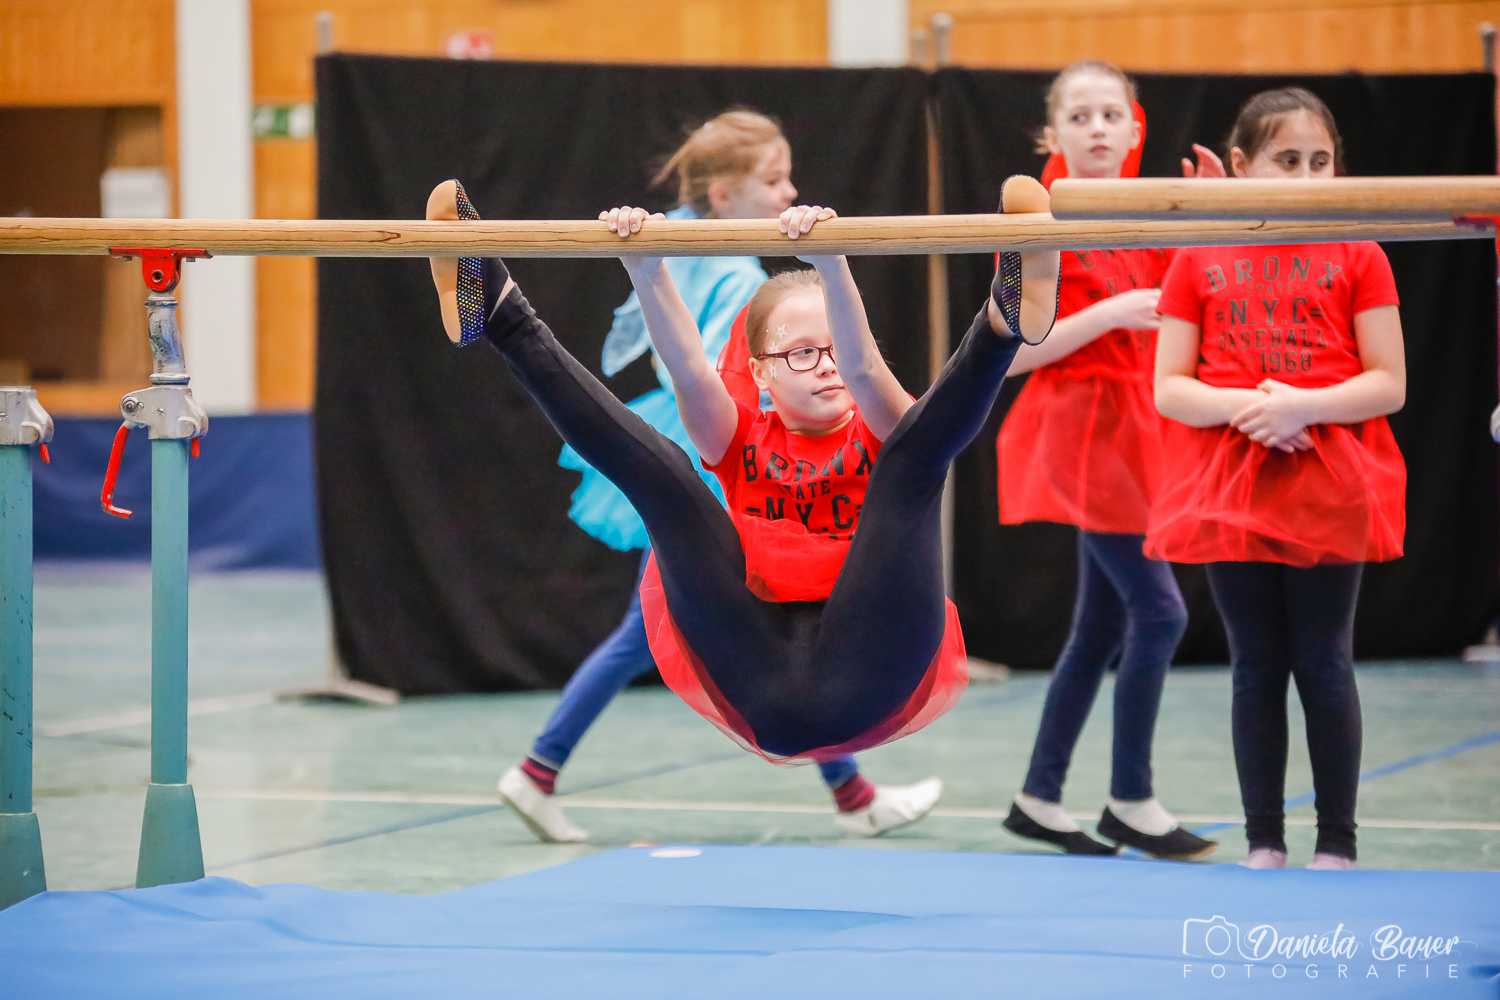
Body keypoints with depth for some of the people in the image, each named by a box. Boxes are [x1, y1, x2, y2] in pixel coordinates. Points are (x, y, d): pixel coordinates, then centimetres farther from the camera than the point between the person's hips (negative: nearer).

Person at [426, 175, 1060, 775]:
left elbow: (861, 365, -10)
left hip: (866, 689, -2)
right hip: (756, 688, 2)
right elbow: (688, 370, -2)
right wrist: (644, 270, -22)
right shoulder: (742, 444, 19)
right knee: (658, 468, -7)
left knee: (913, 458, -16)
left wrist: (829, 264, -31)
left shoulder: (880, 435, 13)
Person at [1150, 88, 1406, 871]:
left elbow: (1389, 385, -2)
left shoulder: (1356, 254, 2)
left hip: (1330, 488, -1)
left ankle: (1336, 844, 9)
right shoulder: (1200, 259, 5)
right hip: (1230, 490, 1)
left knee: (1323, 664, 1)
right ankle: (1264, 844, 13)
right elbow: (1168, 389, 2)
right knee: (1256, 666, 6)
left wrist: (1301, 405, -17)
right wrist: (1244, 406, -15)